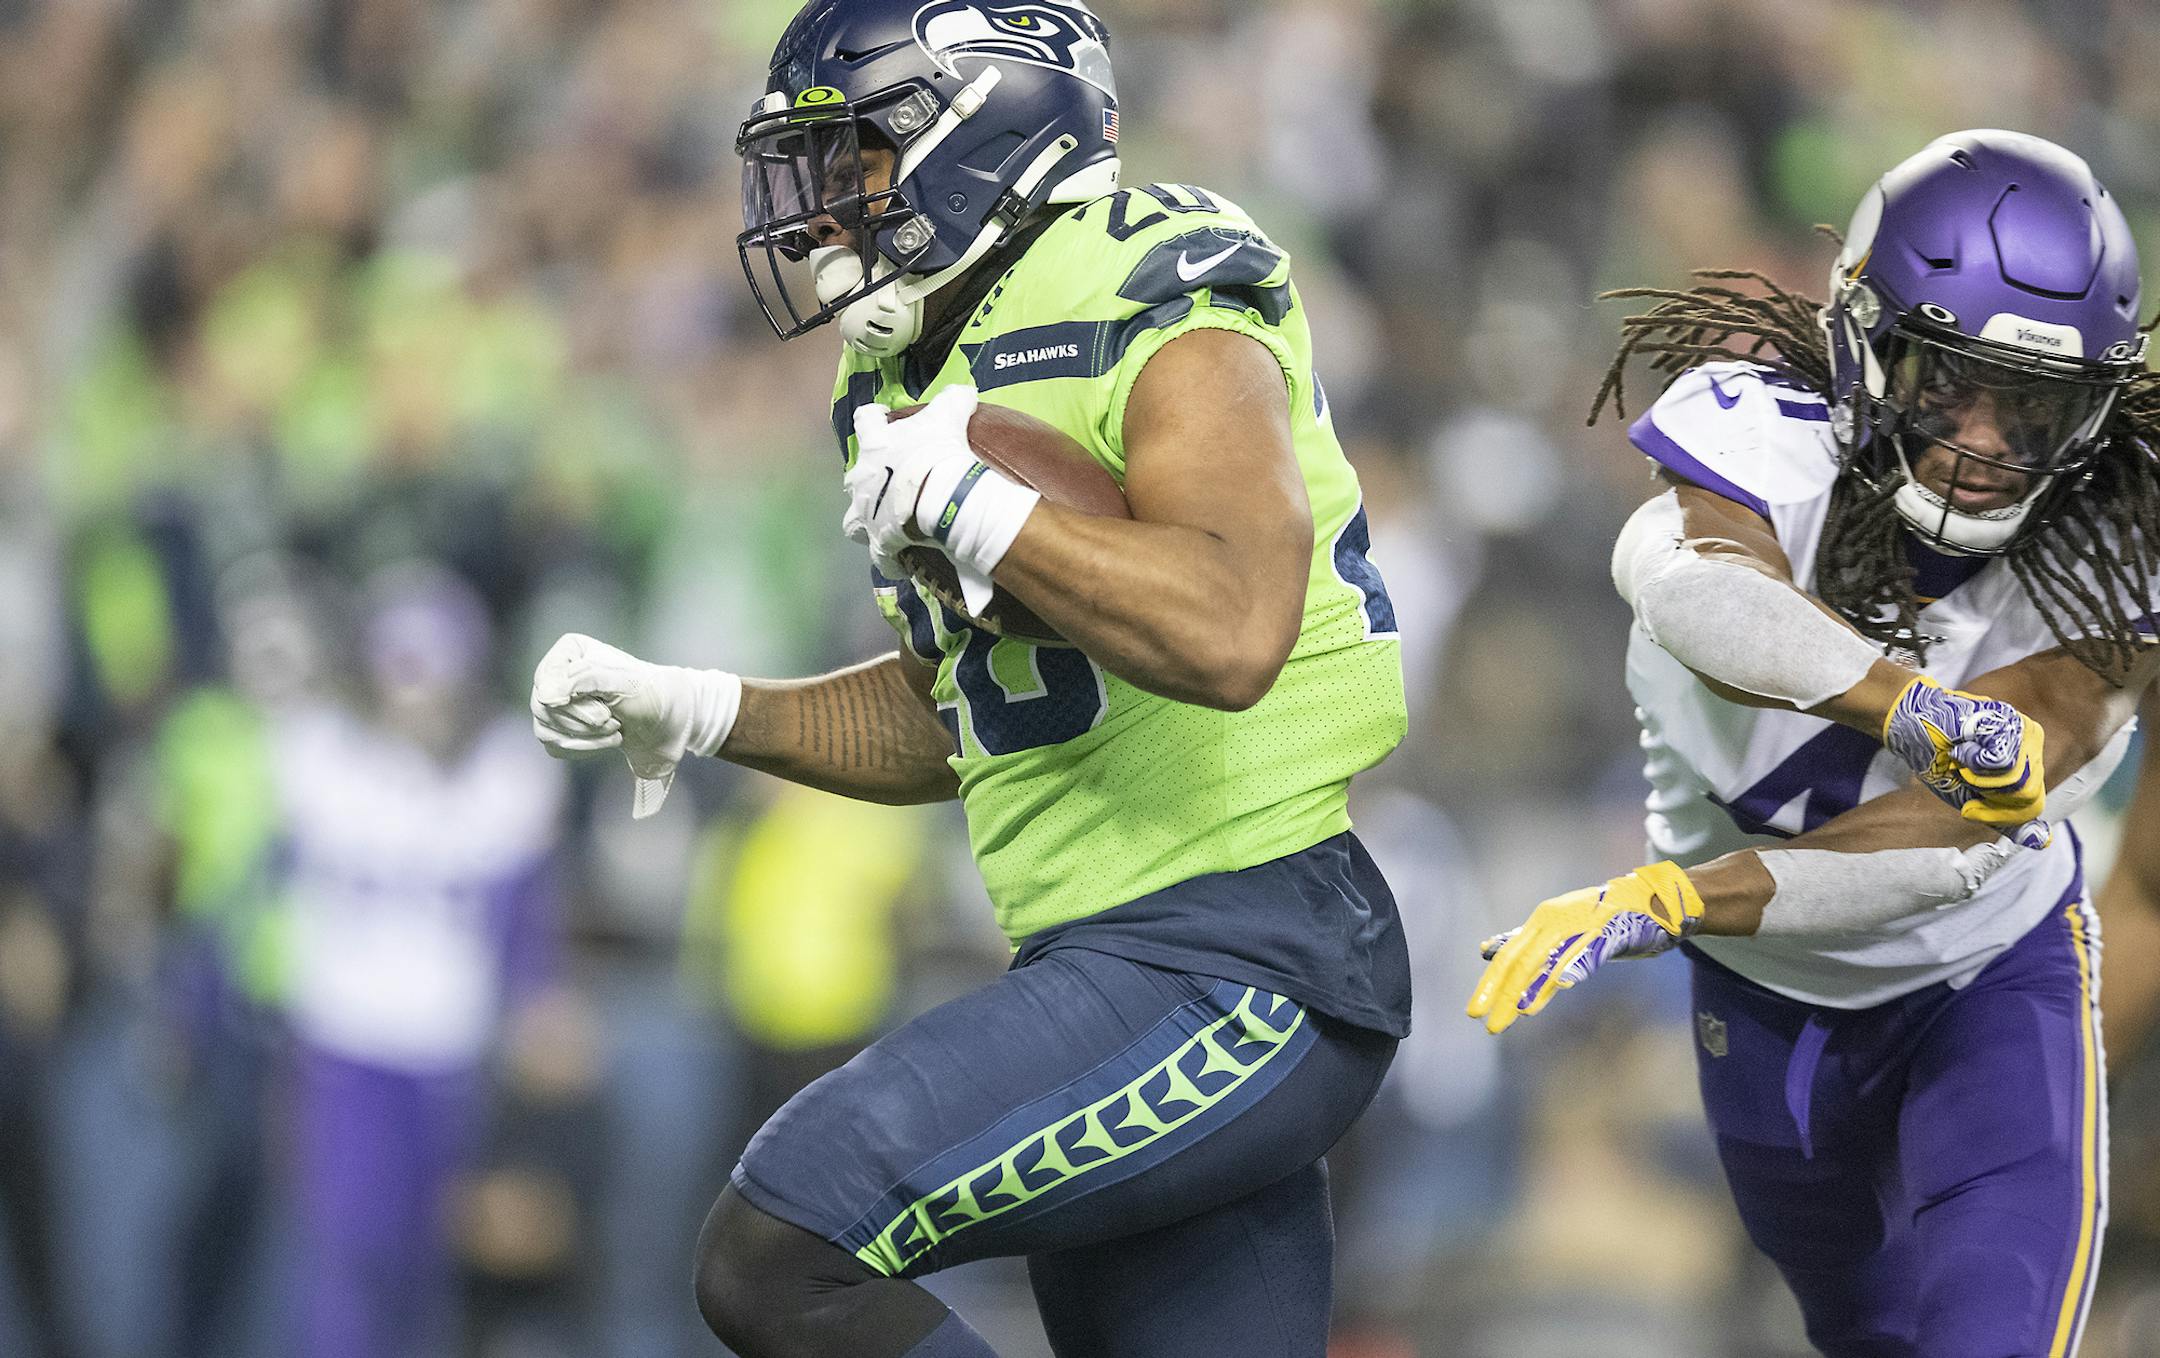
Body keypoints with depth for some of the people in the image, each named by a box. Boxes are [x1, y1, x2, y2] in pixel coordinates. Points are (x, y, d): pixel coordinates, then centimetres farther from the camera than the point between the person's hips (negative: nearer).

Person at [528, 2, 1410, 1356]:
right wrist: (692, 712, 15)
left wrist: (969, 499, -25)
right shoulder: (918, 373, 16)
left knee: (783, 1249, -20)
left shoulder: (1154, 317, -13)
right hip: (1101, 971, 10)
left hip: (1235, 973, -10)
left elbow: (1229, 634, -31)